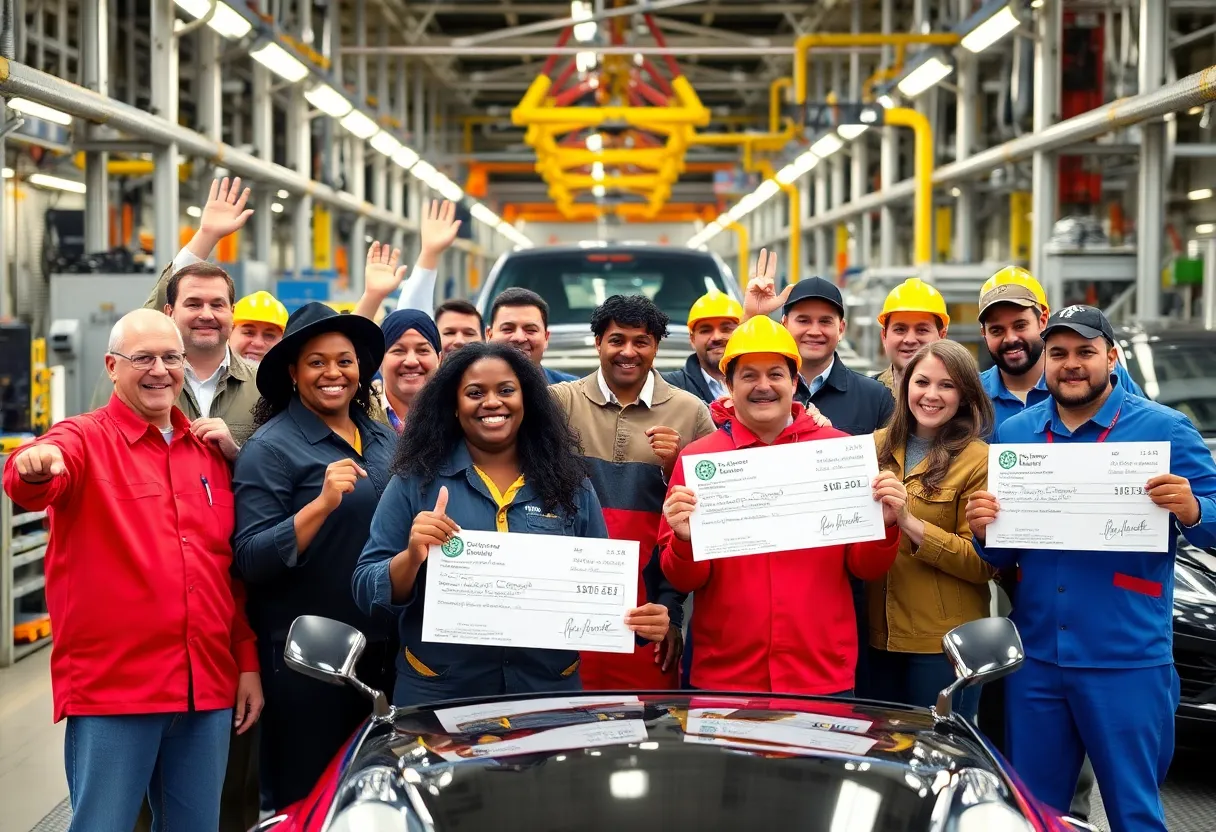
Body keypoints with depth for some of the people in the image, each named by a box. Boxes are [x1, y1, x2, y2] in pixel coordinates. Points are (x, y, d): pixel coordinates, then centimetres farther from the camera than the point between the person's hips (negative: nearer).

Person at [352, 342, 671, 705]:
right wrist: (411, 558, -23)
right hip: (439, 695, -1)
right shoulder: (415, 481, -2)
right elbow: (366, 592, -4)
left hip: (548, 692, 2)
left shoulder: (569, 485, 4)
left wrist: (640, 621, -13)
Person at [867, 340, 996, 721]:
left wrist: (911, 524, -23)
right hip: (879, 634, 5)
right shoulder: (877, 446, 7)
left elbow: (983, 564, -14)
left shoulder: (979, 461, -9)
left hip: (943, 641, -5)